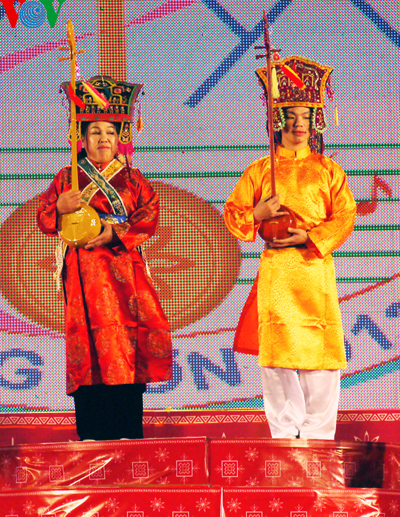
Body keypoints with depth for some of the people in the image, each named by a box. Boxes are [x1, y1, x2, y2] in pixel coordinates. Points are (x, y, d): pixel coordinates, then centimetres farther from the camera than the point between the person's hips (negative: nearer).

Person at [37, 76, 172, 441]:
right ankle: (92, 431, -7)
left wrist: (115, 233, -11)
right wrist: (60, 208, -15)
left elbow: (148, 218, 3)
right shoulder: (69, 177, 10)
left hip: (125, 268, 1)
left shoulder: (133, 179, 13)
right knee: (91, 337, -9)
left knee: (129, 336, -7)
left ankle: (127, 431, -3)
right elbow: (45, 219, 7)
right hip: (84, 270, -1)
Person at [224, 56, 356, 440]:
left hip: (316, 267, 0)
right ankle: (284, 434, 4)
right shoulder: (260, 171, 11)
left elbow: (344, 216, 3)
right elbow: (233, 214, 10)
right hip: (275, 270, 0)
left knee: (321, 351, -5)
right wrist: (259, 213, -10)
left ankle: (318, 435, 2)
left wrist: (309, 236, -11)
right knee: (276, 351, -4)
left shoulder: (327, 170, 11)